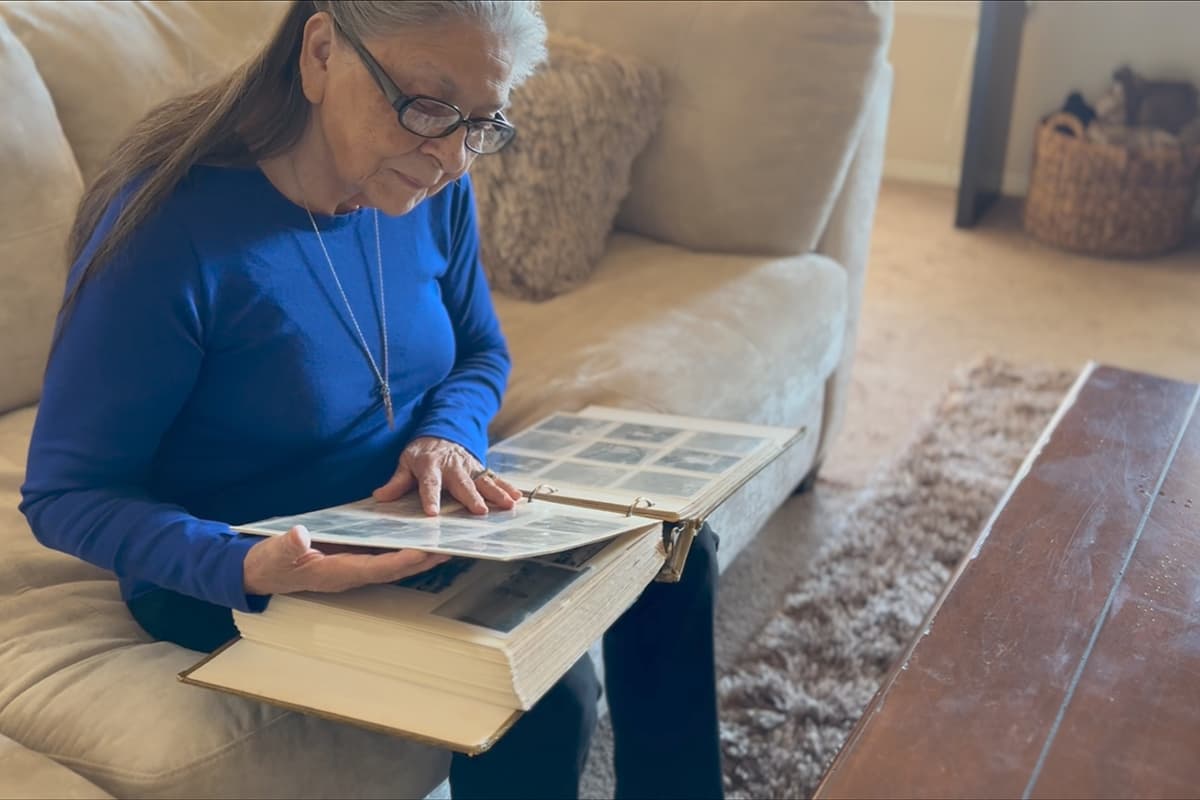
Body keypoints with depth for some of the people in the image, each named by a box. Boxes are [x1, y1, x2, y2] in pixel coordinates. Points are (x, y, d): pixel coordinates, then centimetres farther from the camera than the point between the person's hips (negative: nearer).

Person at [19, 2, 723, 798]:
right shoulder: (173, 231, -27)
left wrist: (448, 434, -14)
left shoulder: (433, 188, -8)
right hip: (228, 575, -7)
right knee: (538, 686, -25)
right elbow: (66, 494, -20)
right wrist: (244, 568, -38)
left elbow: (481, 352, 9)